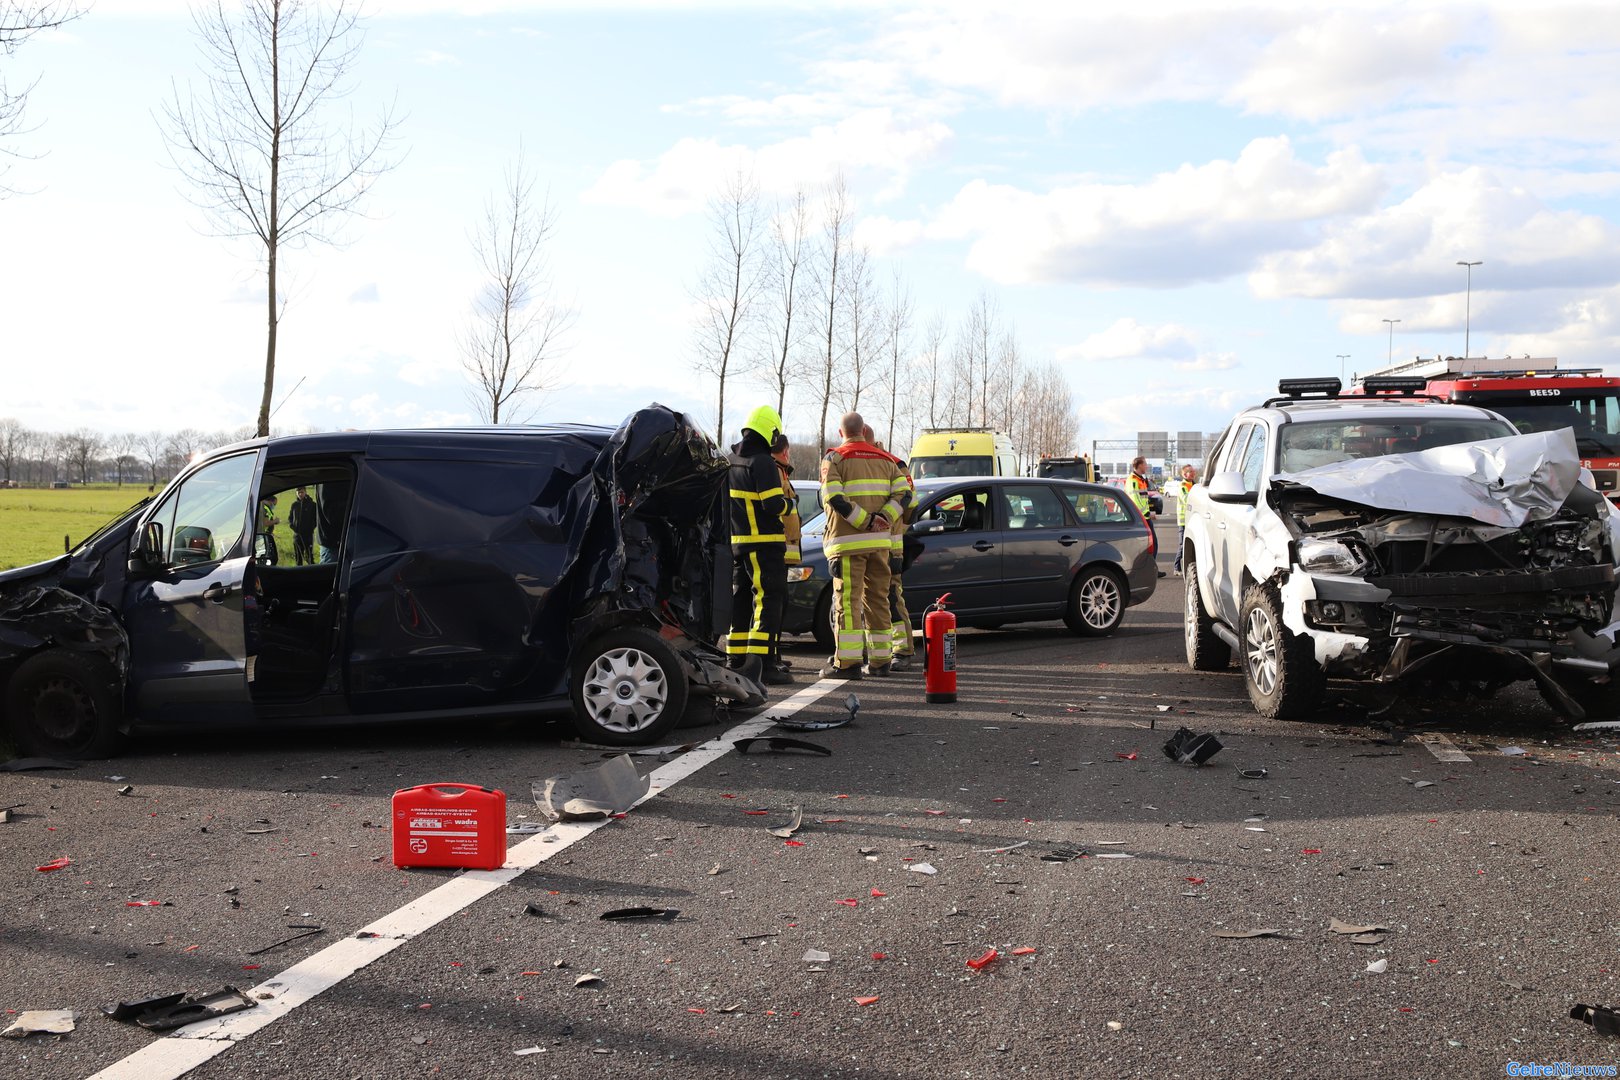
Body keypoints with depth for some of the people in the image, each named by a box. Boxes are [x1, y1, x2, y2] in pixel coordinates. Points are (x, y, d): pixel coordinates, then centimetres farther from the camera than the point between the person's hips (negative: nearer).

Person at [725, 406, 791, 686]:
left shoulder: (729, 461, 11)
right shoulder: (763, 462, -14)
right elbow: (773, 505, -20)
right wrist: (787, 504, -1)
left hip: (736, 543, 8)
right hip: (764, 544, -8)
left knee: (740, 600, 15)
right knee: (768, 601, -6)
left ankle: (735, 661, 18)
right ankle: (760, 663, -13)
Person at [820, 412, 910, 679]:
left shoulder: (834, 459, -2)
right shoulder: (885, 459, 13)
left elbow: (834, 498, -16)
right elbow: (904, 494, 2)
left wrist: (864, 521, -14)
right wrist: (883, 518, -8)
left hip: (847, 542, -5)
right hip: (879, 542, 5)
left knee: (848, 601, -4)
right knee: (878, 600, 12)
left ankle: (847, 662, -8)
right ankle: (880, 660, 15)